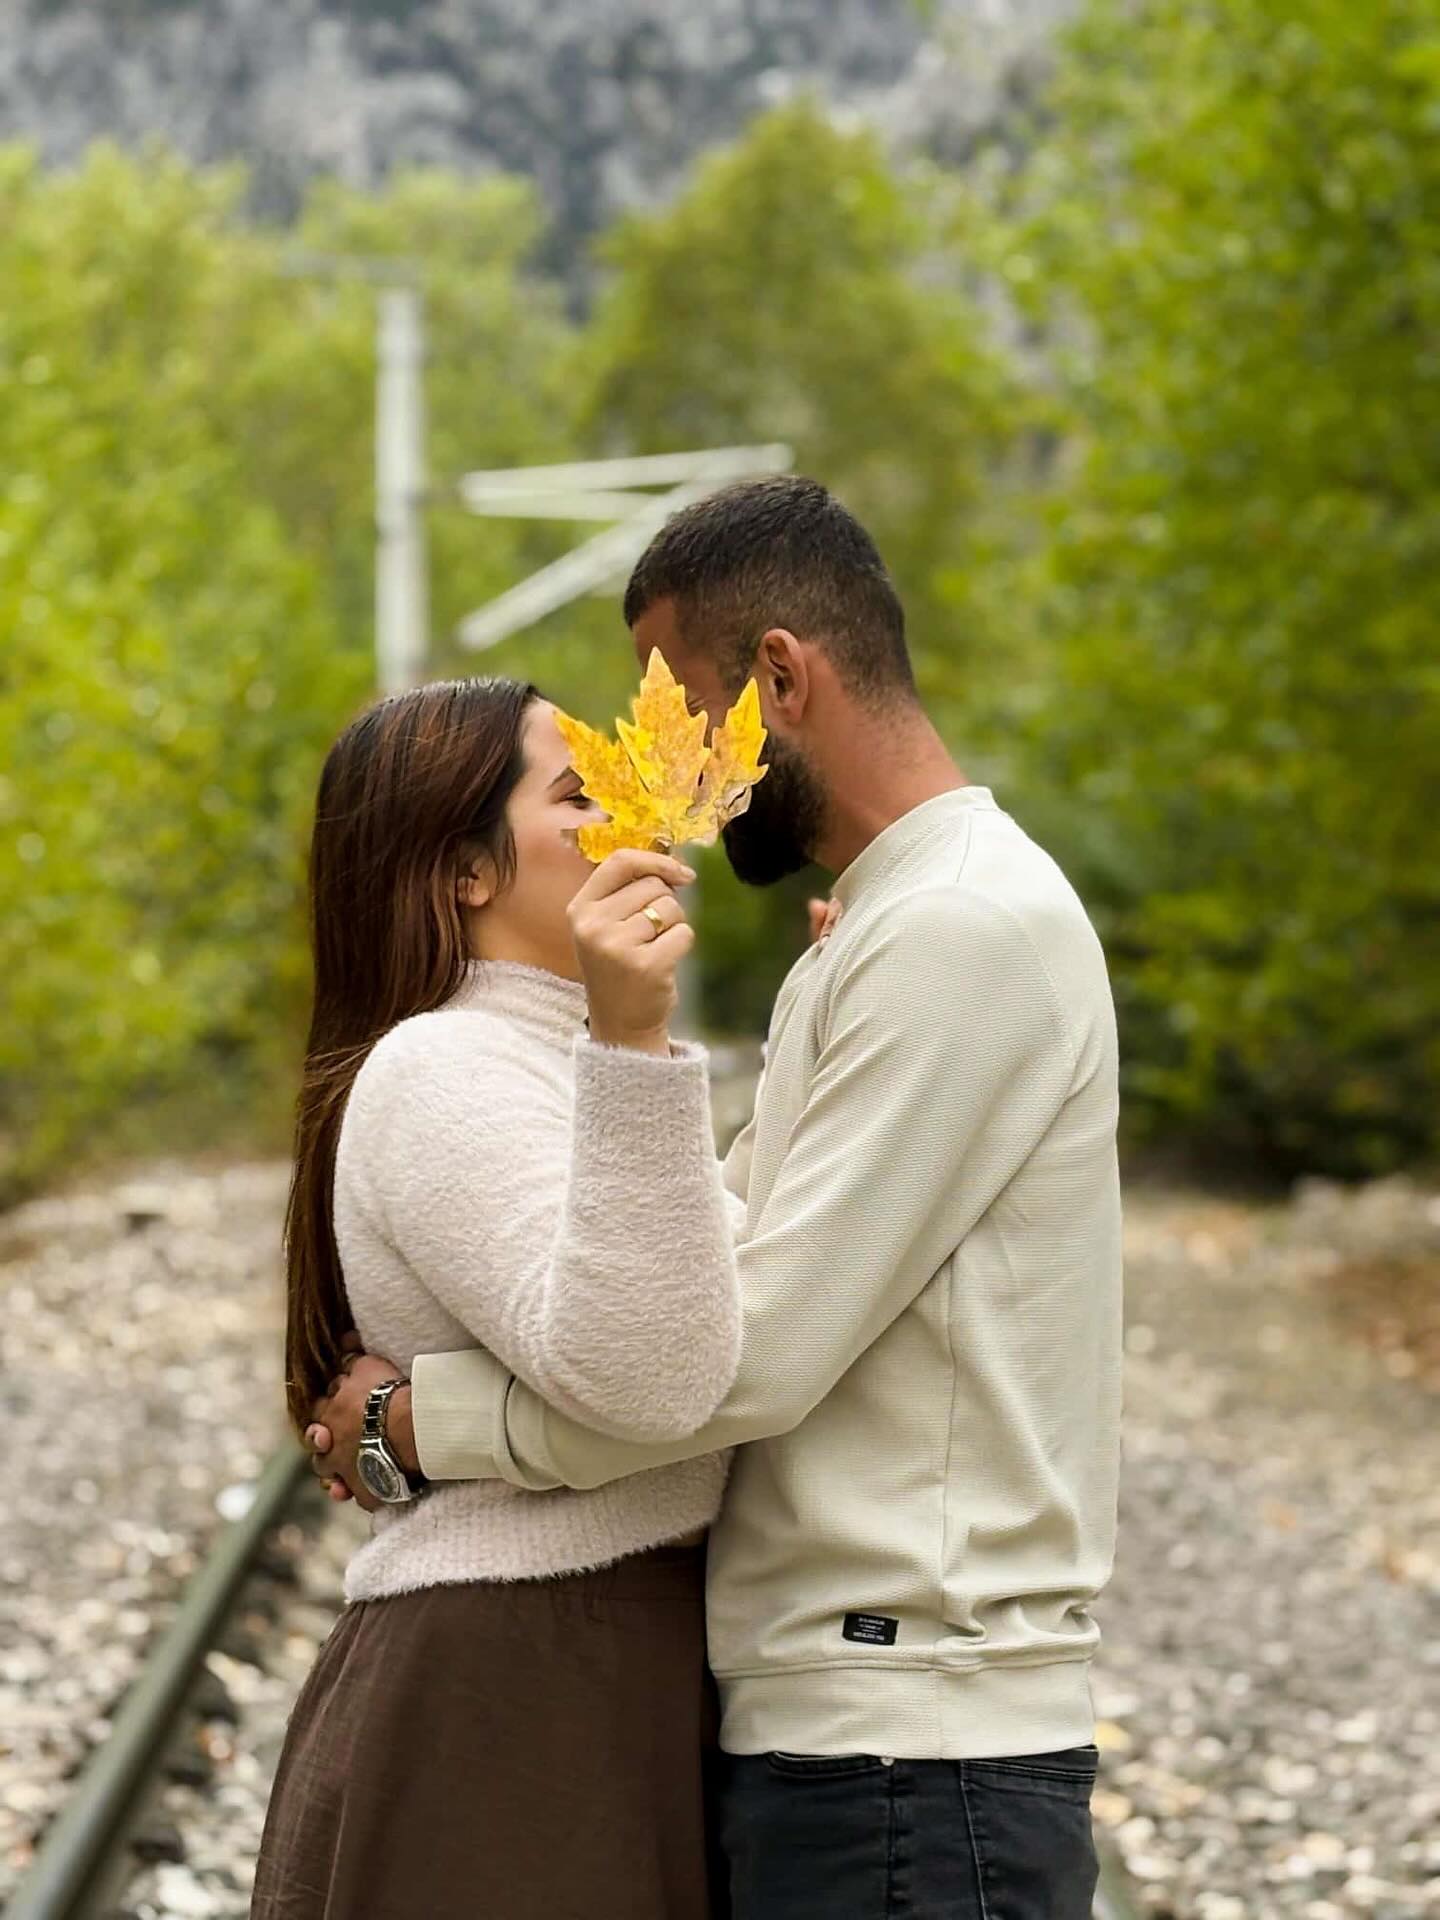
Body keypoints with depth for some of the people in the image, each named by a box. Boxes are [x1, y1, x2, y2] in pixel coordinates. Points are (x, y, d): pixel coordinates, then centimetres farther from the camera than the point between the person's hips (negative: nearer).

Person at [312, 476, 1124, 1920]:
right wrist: (409, 1370, 10)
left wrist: (423, 1418, -9)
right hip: (811, 1720, 10)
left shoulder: (969, 930, -15)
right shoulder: (861, 944, 20)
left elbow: (759, 1352, -19)